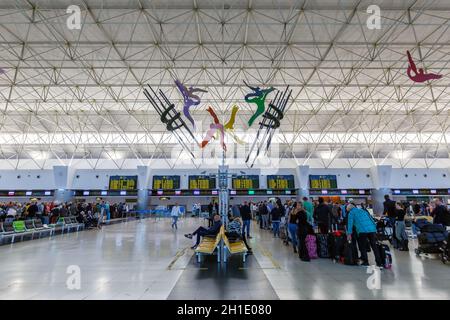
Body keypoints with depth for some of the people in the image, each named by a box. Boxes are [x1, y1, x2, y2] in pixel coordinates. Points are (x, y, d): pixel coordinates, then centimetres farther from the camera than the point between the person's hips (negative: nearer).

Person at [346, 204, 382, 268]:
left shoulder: (351, 213, 13)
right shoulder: (363, 211, 30)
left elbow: (350, 223, 3)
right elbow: (372, 220, 28)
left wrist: (349, 234, 1)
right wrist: (375, 228, 26)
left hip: (362, 230, -5)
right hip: (372, 229, 5)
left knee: (363, 247, 6)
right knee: (374, 246, 9)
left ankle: (365, 262, 6)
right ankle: (379, 263, 10)